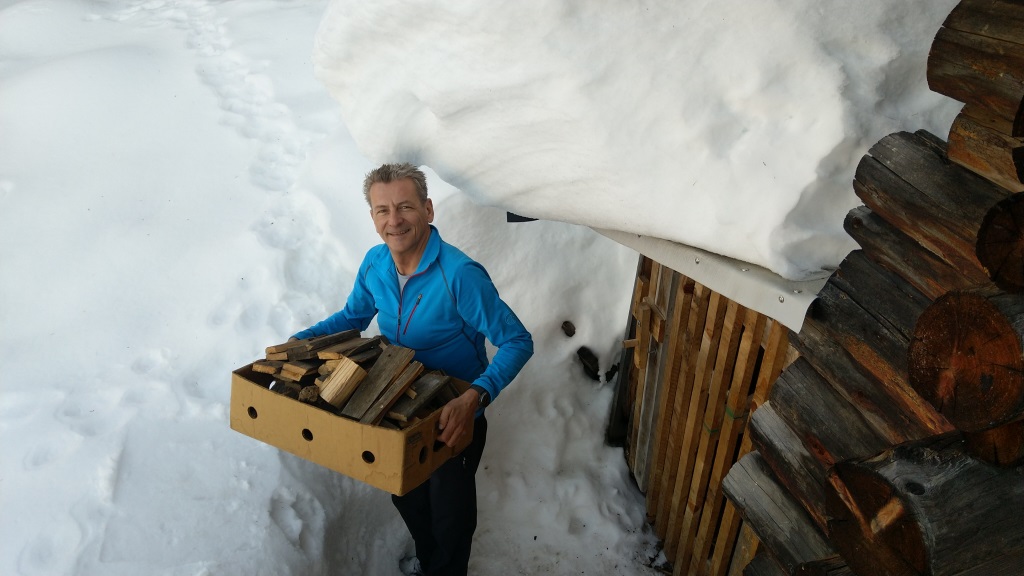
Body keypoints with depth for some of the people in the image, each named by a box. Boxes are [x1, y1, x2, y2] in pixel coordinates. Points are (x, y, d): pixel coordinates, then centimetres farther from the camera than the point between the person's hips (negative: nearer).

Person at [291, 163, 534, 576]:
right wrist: (297, 341, -6)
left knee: (450, 513, 15)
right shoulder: (374, 263, -11)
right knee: (407, 499, 27)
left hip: (455, 417, -6)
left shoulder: (460, 275, -31)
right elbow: (354, 315, 8)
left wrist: (475, 397, -43)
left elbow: (518, 342, -29)